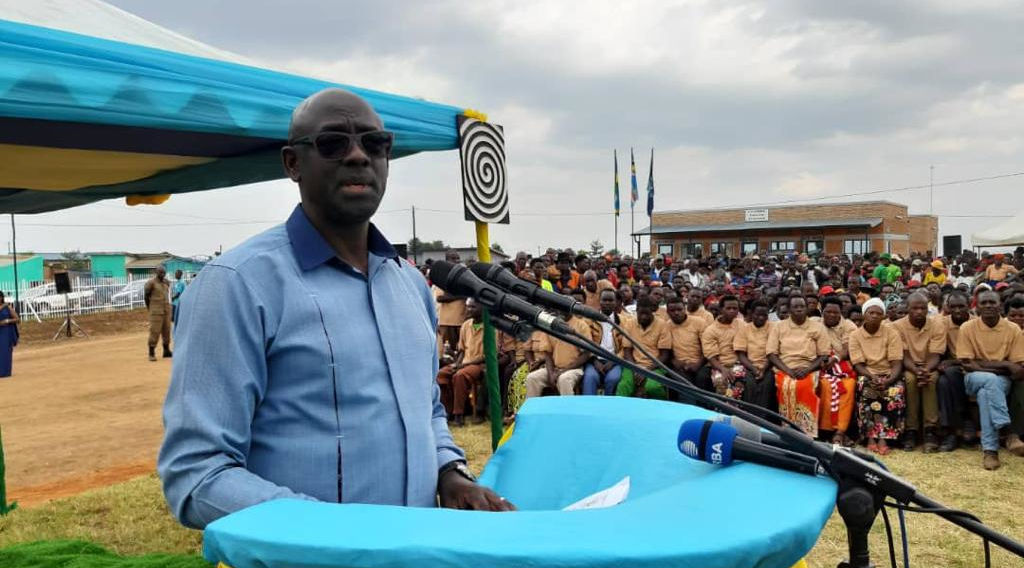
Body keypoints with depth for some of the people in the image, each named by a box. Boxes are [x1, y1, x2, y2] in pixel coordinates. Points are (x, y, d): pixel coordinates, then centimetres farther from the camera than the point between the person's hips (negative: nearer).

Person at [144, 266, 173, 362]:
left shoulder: (166, 282, 10)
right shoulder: (151, 282, -8)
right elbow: (146, 296, -1)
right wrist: (149, 308, 7)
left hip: (166, 310, 6)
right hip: (156, 311, -6)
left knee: (167, 330, 9)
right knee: (155, 331, -7)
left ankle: (166, 351, 19)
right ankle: (151, 353, -2)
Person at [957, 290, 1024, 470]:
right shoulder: (967, 328, -3)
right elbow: (967, 364, -8)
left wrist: (983, 364, -21)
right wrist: (1003, 364, -18)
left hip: (1002, 380, 1)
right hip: (975, 379, -1)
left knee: (985, 393, -35)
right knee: (990, 380, -37)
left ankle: (990, 449, -34)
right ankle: (1007, 431, -40)